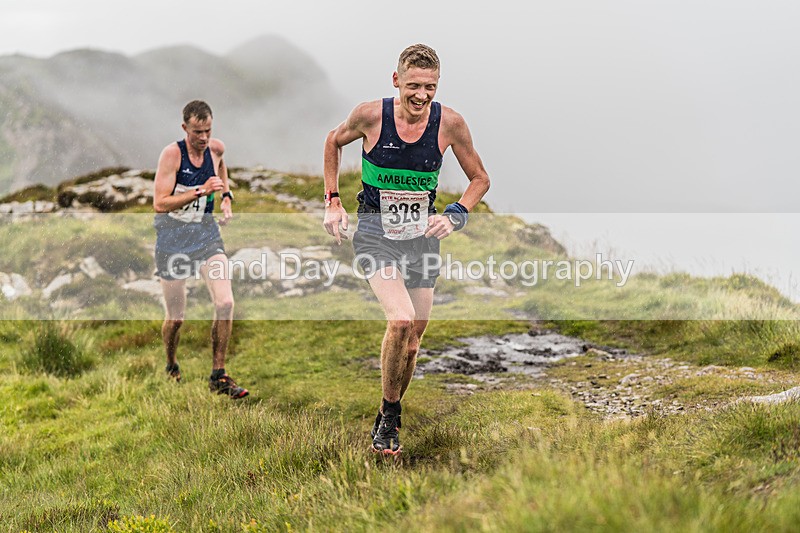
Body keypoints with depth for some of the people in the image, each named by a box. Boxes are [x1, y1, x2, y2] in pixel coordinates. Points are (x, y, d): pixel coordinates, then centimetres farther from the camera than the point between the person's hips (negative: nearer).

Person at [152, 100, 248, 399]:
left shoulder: (216, 148, 0)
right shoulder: (172, 154, -16)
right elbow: (159, 204, -23)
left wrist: (226, 196, 12)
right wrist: (200, 191, -31)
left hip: (206, 234, 4)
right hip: (172, 238, -4)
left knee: (225, 304, -15)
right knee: (176, 318, 4)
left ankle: (218, 376, -4)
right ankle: (171, 367, 34)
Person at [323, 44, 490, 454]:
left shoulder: (449, 123, -9)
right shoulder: (370, 115, -13)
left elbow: (479, 178, 5)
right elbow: (334, 141, 9)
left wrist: (455, 216, -11)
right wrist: (332, 201, 4)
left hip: (422, 236, 3)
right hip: (375, 234, -3)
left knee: (411, 343, 7)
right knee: (400, 321, -24)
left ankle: (389, 419, 31)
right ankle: (388, 417, -5)